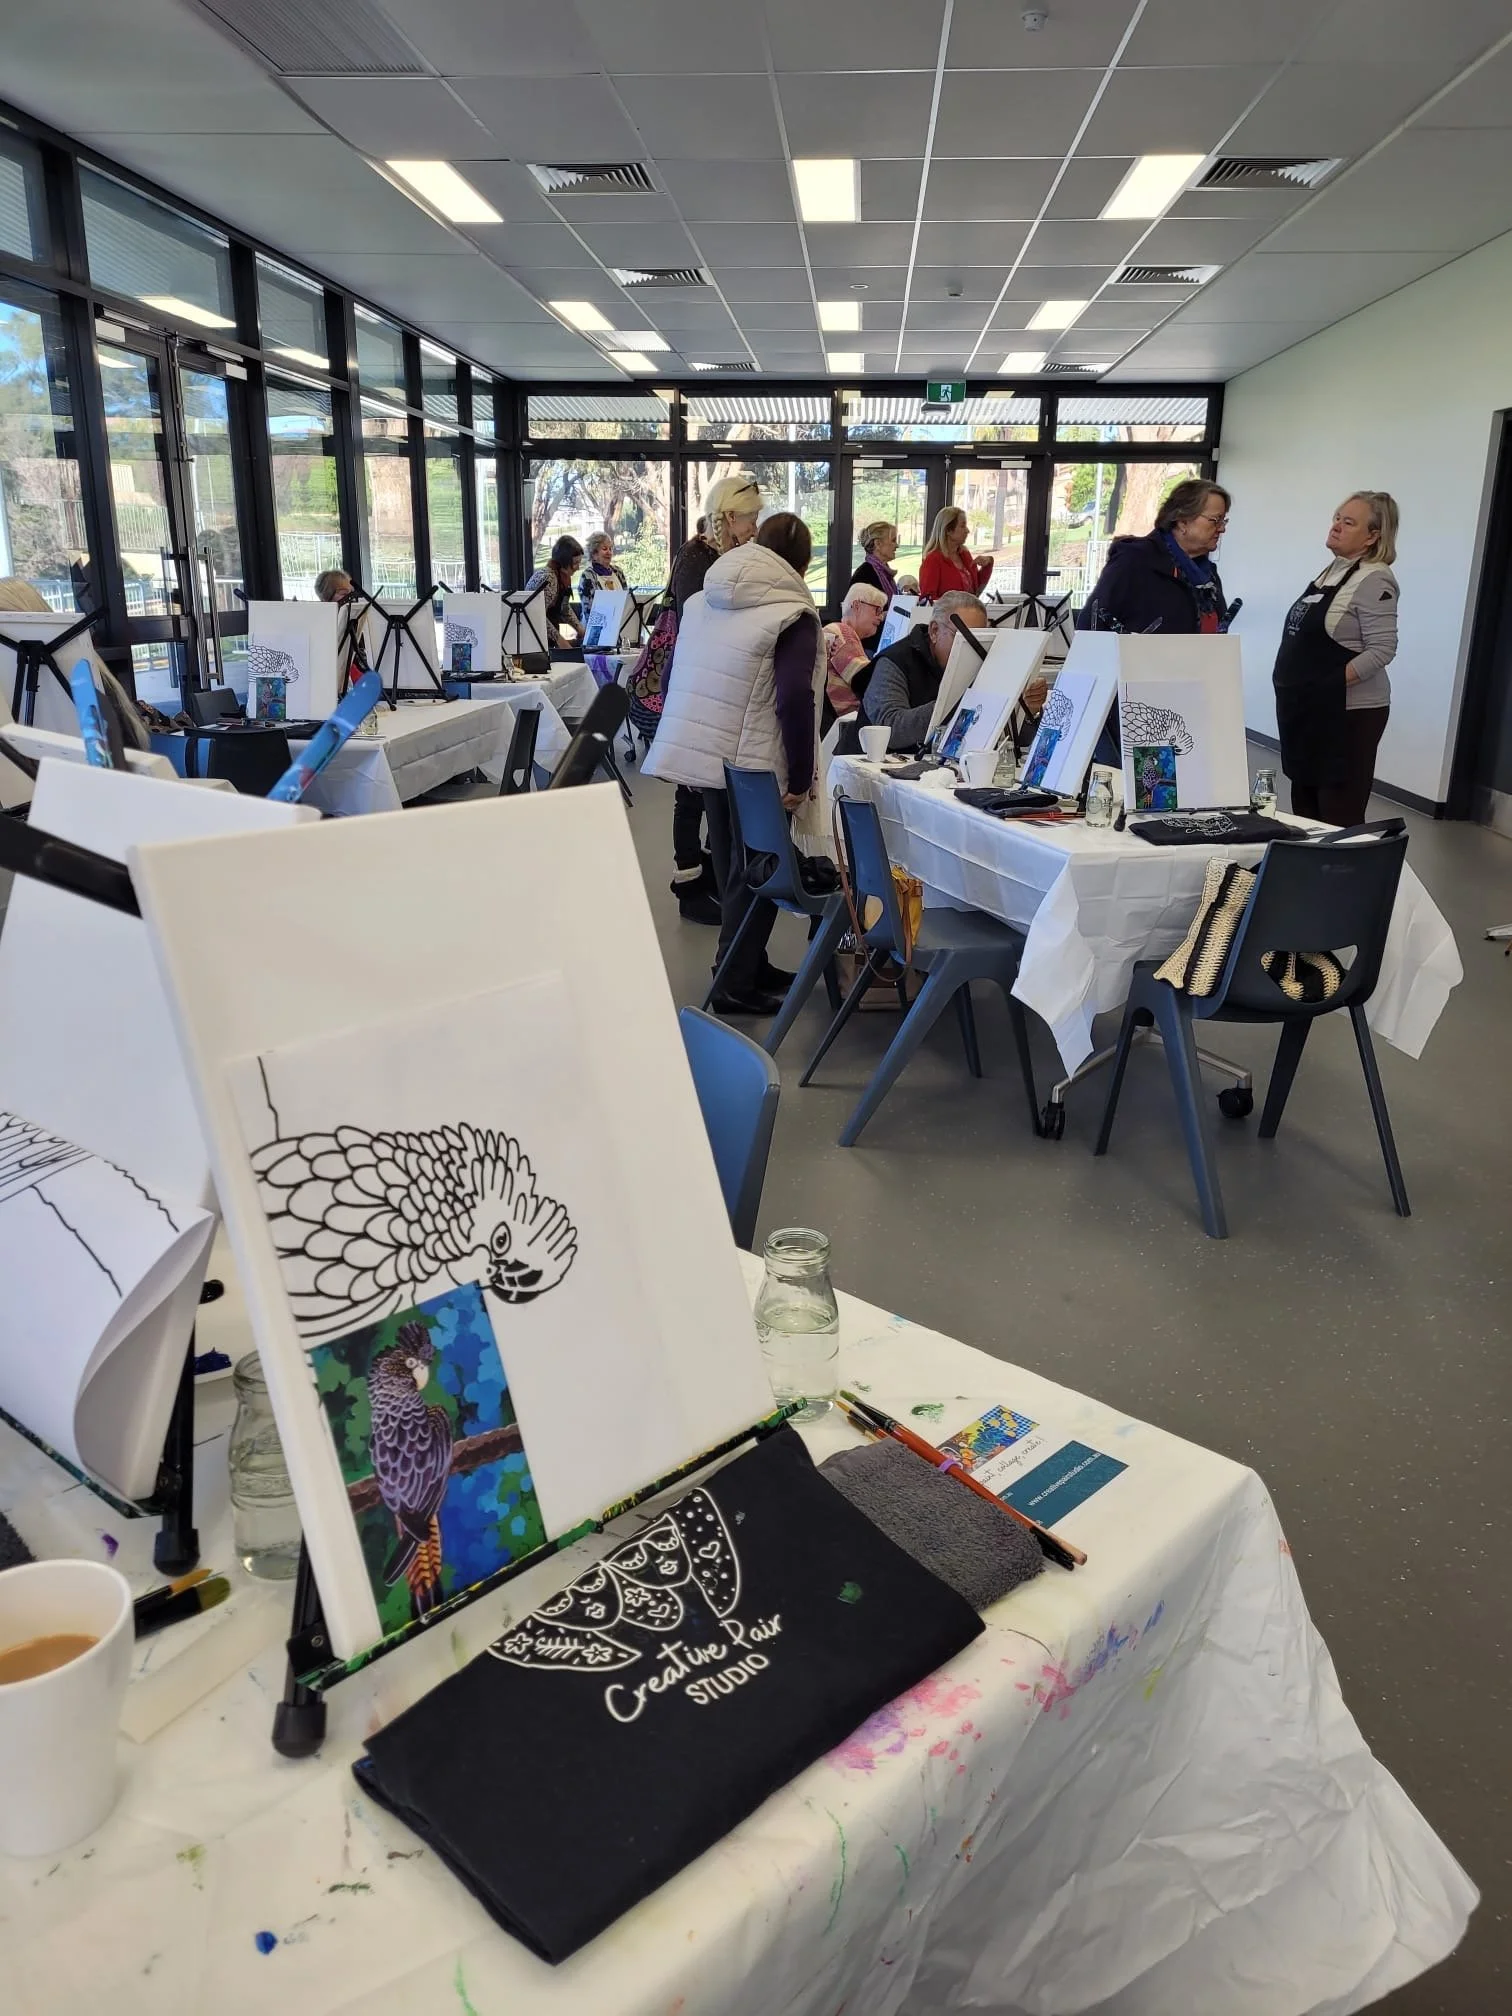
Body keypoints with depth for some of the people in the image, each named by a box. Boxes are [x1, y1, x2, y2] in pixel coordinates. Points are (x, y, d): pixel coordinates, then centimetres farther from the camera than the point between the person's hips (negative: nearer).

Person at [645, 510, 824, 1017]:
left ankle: (748, 964, 31)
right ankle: (736, 985, 8)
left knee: (733, 866, 18)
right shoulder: (793, 613, -9)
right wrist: (800, 777, -14)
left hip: (697, 751, 7)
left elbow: (679, 677, 18)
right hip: (752, 761, -7)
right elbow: (794, 700, -20)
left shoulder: (703, 600, 13)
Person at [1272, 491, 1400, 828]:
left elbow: (1381, 649, -19)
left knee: (1339, 816, -4)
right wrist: (1291, 681, 8)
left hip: (1347, 712, -9)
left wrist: (1330, 683, -20)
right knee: (1305, 803, 16)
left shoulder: (1374, 580, -13)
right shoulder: (1331, 570, 13)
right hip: (1307, 708, 9)